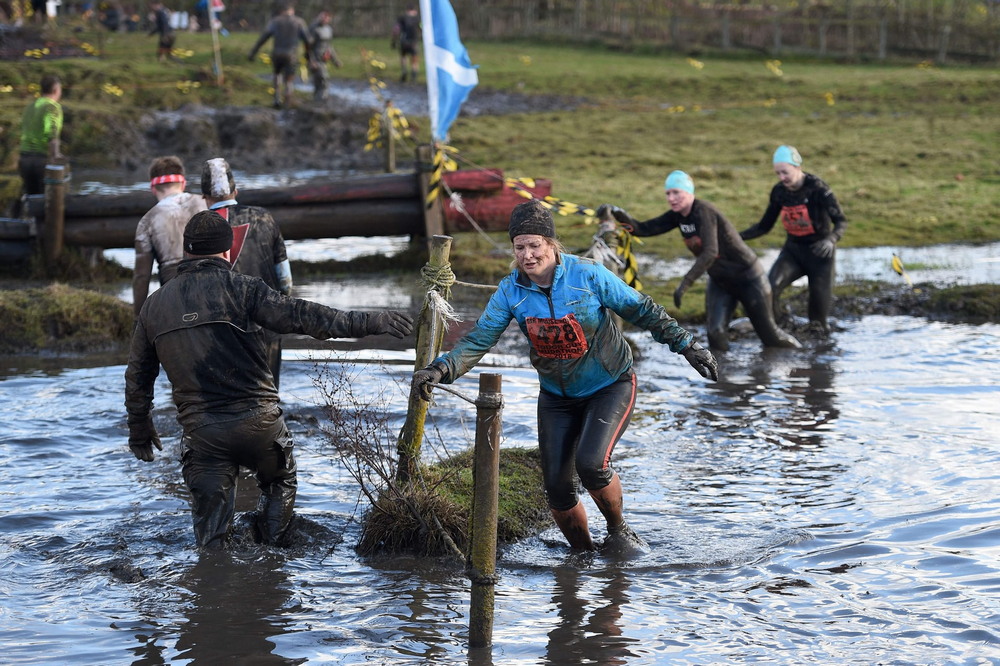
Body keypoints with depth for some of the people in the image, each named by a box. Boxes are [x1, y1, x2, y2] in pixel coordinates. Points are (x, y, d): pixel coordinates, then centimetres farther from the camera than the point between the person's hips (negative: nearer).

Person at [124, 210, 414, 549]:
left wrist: (139, 428, 31)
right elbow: (297, 315, -15)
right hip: (257, 420, -2)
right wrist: (369, 323, -17)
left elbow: (138, 375, 17)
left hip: (200, 432, 2)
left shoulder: (154, 304, 11)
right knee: (280, 482, 23)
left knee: (209, 512, 11)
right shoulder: (237, 286, -4)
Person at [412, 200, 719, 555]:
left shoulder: (587, 274, -19)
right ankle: (584, 554, 24)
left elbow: (642, 310, -9)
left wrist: (687, 346, -6)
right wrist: (441, 369, -30)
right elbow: (479, 339, -13)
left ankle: (619, 532, 2)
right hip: (557, 397, 4)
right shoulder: (510, 291, -10)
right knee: (557, 487, -2)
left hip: (610, 387, -4)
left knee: (591, 462, -26)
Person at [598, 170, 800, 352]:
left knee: (769, 335, 5)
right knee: (716, 334, -11)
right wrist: (617, 215, -26)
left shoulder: (703, 212, -27)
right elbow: (645, 229, -8)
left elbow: (710, 252, -37)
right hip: (719, 282, 7)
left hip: (748, 278, -7)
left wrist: (684, 284, -42)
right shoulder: (677, 216, -3)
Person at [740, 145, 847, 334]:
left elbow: (841, 221, -18)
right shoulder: (779, 191, -3)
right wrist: (736, 236, -6)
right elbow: (764, 226, 8)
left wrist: (831, 240, -39)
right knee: (770, 286, -23)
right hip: (793, 249, 4)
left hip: (819, 251, -4)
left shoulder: (817, 189, -19)